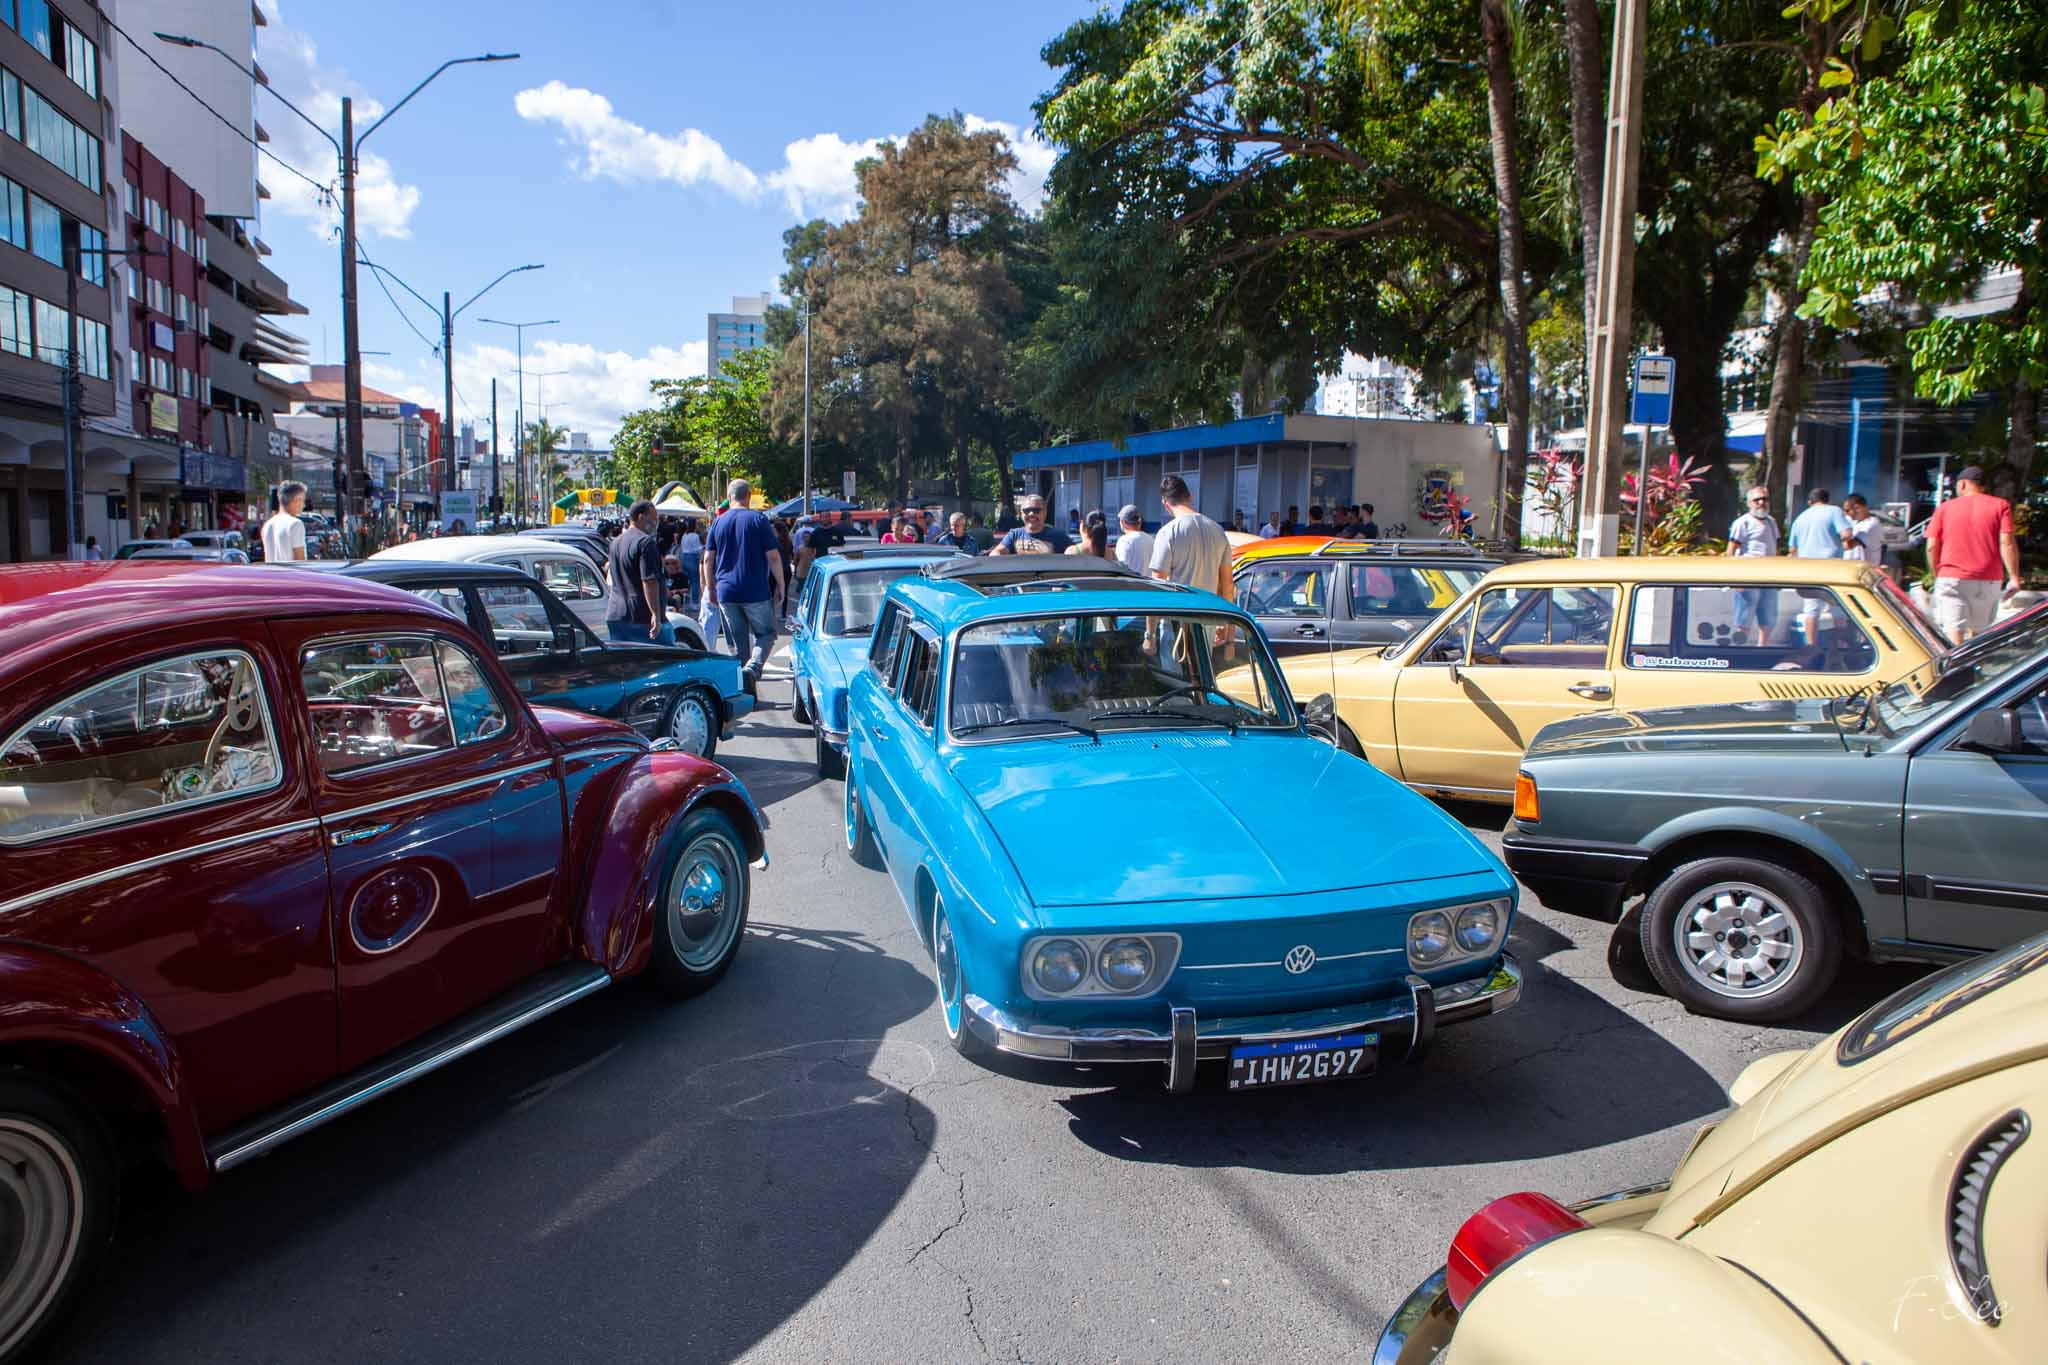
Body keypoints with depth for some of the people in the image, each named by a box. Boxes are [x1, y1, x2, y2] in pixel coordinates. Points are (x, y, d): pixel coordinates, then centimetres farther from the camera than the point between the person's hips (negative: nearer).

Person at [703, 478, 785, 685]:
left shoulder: (718, 523, 7)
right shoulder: (758, 520, -4)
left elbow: (708, 559, 7)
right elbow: (773, 557, -7)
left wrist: (711, 588, 16)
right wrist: (780, 585, 2)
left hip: (726, 592, 4)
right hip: (756, 592, -4)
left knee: (738, 642, 12)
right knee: (765, 634, 9)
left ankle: (745, 691, 13)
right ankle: (752, 668, -18)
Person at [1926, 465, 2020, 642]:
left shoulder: (1944, 508, 5)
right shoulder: (2000, 505, 4)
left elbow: (1932, 547, 1)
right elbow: (2007, 542, -7)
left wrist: (1937, 575, 14)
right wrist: (2014, 577, -6)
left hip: (1951, 578, -1)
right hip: (1988, 580, 1)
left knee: (1954, 627, -8)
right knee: (1979, 630, 14)